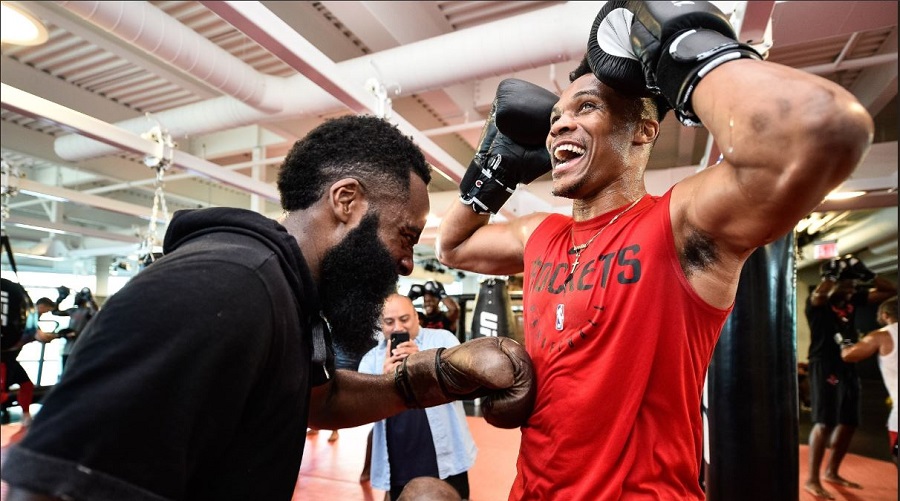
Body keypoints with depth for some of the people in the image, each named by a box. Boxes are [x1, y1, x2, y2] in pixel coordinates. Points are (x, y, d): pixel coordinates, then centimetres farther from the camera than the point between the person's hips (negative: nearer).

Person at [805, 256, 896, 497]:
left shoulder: (854, 299, 9)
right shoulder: (817, 302, -11)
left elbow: (890, 290, 14)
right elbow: (818, 294, -36)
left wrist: (867, 275, 0)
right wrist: (835, 273, -24)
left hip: (848, 367, 8)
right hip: (824, 368, -8)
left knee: (849, 423, 14)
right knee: (825, 423, -11)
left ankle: (831, 471, 29)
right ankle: (812, 479, -4)